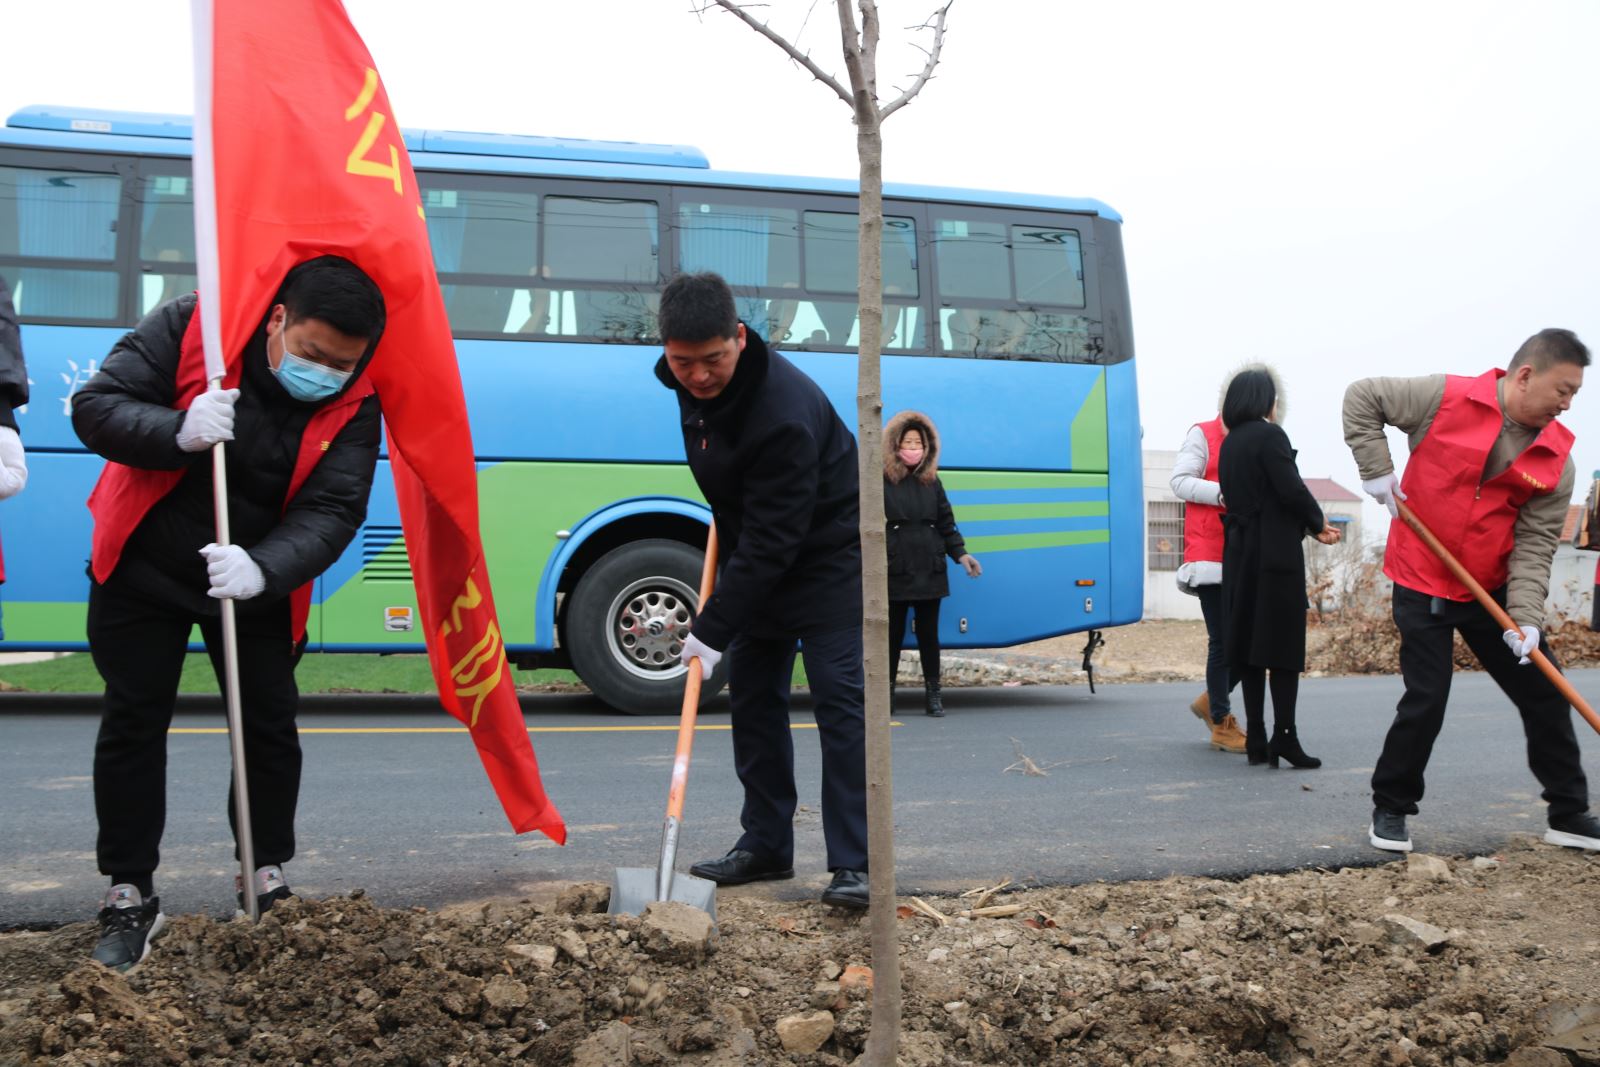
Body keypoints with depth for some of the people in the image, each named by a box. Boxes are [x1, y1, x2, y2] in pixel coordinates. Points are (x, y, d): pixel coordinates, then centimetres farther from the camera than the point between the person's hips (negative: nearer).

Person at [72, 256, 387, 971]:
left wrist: (263, 568, -41)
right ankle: (130, 898, 14)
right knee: (133, 724, 2)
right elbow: (96, 408, -20)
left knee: (270, 727, 4)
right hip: (143, 568, -1)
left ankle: (267, 882, 22)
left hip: (257, 583, 2)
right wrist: (179, 432, -40)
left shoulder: (353, 408, -16)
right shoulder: (188, 329, -21)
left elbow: (332, 512, -23)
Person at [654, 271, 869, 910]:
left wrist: (713, 629, -30)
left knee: (838, 696, -13)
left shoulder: (784, 412, -35)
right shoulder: (686, 381, -9)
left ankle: (854, 864, -11)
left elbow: (772, 540, -32)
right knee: (752, 695, 8)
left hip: (827, 553, -8)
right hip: (758, 555, 8)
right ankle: (765, 845, 18)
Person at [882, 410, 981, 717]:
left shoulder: (931, 482, 10)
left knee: (929, 633, 7)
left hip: (930, 570, 4)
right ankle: (886, 691, 12)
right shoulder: (881, 481, -4)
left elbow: (946, 523, 14)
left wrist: (960, 554, 6)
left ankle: (933, 693, 15)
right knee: (893, 632, 3)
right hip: (895, 571, -3)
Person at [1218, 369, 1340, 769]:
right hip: (1276, 553, -7)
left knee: (1250, 645, 7)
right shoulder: (1269, 436, -8)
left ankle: (1256, 740, 8)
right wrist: (1318, 523, 4)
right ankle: (1284, 735, -8)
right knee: (1284, 645, -4)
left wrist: (1310, 526, 15)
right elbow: (1291, 490, -15)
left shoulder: (1229, 443, 15)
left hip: (1239, 555, 7)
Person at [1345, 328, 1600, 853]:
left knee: (1545, 696, 7)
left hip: (1494, 591, 4)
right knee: (1426, 702, -5)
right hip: (1422, 587, -4)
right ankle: (1390, 810, 14)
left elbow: (1535, 543, -7)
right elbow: (1362, 397, -5)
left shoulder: (1556, 458, -4)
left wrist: (1526, 616, -20)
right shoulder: (1446, 397, -13)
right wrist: (1377, 469, -13)